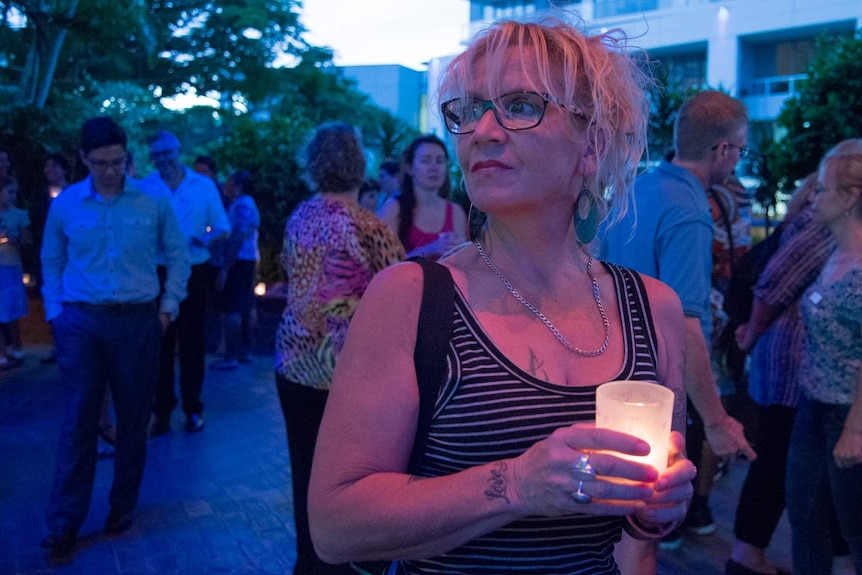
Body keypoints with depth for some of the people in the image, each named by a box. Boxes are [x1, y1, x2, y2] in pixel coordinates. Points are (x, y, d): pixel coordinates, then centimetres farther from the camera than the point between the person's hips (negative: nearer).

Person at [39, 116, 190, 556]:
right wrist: (55, 313, 5)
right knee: (78, 420, 0)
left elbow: (177, 255, 8)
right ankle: (64, 523, 9)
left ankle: (123, 507, 24)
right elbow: (51, 262, 12)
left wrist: (168, 306, 4)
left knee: (133, 419, 8)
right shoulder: (64, 205, 2)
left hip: (138, 322, 0)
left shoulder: (153, 201, -1)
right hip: (81, 323, 0)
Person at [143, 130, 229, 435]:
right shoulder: (145, 188, 3)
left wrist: (202, 240, -15)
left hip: (194, 275, 0)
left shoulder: (204, 186, 4)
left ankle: (193, 408, 17)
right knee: (159, 343, 3)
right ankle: (161, 410, 13)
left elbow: (223, 228, 5)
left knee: (192, 343, 6)